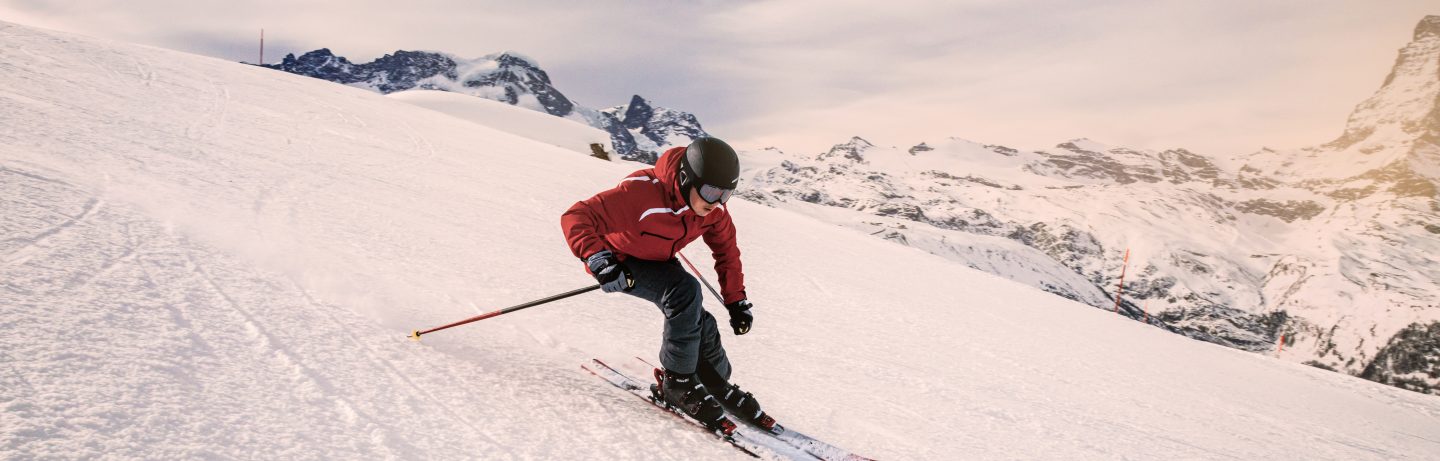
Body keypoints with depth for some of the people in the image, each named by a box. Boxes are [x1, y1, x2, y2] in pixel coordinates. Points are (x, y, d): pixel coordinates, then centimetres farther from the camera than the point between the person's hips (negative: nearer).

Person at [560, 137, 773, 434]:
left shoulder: (714, 208, -18)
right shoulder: (642, 193, -38)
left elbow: (726, 251, -1)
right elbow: (577, 217, -38)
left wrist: (736, 301, -3)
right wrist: (597, 257, -54)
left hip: (658, 263, 6)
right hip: (619, 262, -6)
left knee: (698, 320, -10)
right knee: (685, 292, -30)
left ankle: (719, 388, 17)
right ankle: (677, 383, -16)